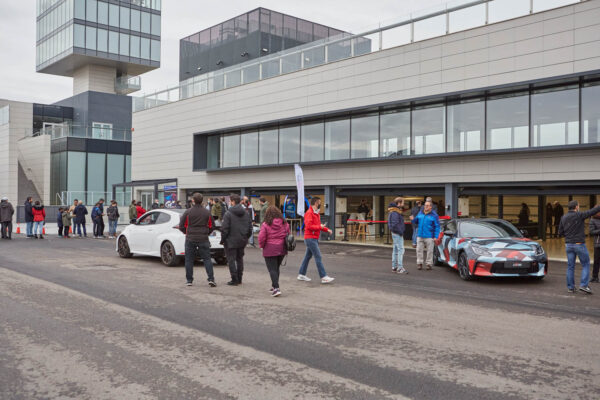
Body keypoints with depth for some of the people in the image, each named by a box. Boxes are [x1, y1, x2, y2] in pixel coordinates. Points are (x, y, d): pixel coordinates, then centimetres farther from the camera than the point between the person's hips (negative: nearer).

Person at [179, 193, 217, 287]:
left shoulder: (188, 212, -4)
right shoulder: (207, 212, 2)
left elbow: (181, 226, -1)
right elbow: (212, 226, 6)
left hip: (190, 239, -1)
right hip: (203, 239, 1)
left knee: (189, 260, 8)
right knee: (207, 259, 5)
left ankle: (189, 280, 11)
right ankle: (211, 279, -5)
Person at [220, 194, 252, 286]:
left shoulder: (228, 213, -13)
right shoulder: (245, 213, 5)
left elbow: (224, 228, -15)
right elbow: (250, 227, 9)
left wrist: (222, 239, -5)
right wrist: (246, 237, 18)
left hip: (231, 241, -6)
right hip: (242, 241, 6)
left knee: (231, 260, 1)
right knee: (240, 259, 16)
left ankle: (234, 280, 0)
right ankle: (239, 279, 22)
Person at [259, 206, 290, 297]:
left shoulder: (265, 225, -12)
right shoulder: (284, 224, 2)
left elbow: (261, 238, -14)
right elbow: (288, 235, 8)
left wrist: (261, 246, 3)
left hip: (270, 250, -5)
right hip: (282, 249, 5)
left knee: (272, 269, -1)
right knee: (276, 268, 20)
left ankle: (276, 288, -12)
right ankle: (274, 286, 31)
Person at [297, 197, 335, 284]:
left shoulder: (316, 213, 17)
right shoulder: (309, 213, -15)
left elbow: (318, 225, 21)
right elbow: (308, 226, -23)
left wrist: (326, 229, 6)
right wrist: (320, 227, -17)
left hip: (314, 239, 10)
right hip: (310, 238, -10)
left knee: (308, 256, 14)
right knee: (318, 257, -10)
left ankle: (301, 275, 22)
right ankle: (324, 277, -9)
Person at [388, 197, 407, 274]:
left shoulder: (397, 212, 15)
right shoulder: (395, 213, -18)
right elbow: (394, 224, -24)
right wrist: (401, 232, -16)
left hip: (396, 233, 11)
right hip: (397, 234, -11)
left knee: (395, 250, 13)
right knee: (401, 250, -11)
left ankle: (394, 267, 19)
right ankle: (400, 268, -11)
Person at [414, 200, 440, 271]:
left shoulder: (434, 215, -3)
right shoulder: (420, 213, 11)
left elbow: (437, 227, -4)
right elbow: (416, 221, 22)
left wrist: (436, 237, -11)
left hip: (429, 236, -4)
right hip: (420, 235, 4)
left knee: (430, 251, 1)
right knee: (419, 250, 4)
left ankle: (429, 264, 11)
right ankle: (419, 263, 12)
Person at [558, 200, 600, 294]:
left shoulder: (563, 218, 5)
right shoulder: (579, 215, -10)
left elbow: (560, 233, 8)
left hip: (568, 245, 5)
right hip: (579, 244, -5)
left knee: (570, 266, 9)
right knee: (586, 265, 7)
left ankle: (570, 287, 10)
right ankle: (583, 285, -2)